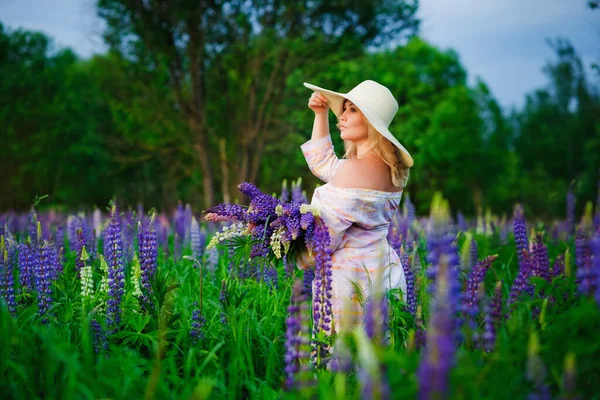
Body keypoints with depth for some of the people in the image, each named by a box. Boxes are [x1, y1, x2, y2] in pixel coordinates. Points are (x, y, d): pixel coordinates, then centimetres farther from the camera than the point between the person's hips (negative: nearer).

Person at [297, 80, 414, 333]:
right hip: (382, 270, 9)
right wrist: (321, 115, 17)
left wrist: (298, 260, 2)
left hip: (349, 273, -9)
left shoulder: (354, 169, -20)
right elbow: (322, 164, 21)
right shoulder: (390, 166, 7)